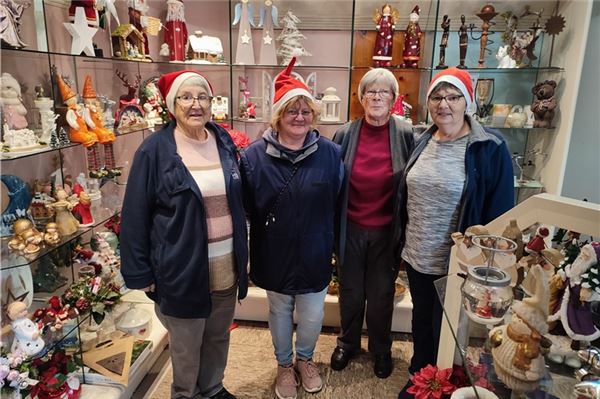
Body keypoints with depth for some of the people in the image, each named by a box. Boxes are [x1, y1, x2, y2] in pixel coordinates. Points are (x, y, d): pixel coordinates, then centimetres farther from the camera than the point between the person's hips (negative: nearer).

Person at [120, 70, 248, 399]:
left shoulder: (224, 142, 3)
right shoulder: (155, 150, -11)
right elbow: (135, 216, -9)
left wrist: (242, 255, 11)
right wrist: (140, 272, -9)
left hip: (226, 264, 5)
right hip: (183, 267, -4)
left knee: (218, 336, 22)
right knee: (186, 344, 14)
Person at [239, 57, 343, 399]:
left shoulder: (330, 153, -7)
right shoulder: (255, 156, -9)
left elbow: (337, 205, -1)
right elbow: (247, 208, -7)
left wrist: (334, 245, 2)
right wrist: (255, 251, -7)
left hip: (315, 255, 1)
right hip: (274, 255, 0)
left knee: (313, 315, 15)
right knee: (280, 312, 19)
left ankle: (305, 358, 45)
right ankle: (284, 364, 45)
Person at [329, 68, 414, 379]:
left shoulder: (406, 135, -7)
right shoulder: (345, 134, -5)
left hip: (387, 230, 0)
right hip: (350, 229, 1)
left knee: (382, 292, 15)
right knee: (350, 290, 17)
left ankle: (381, 349, 40)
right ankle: (348, 342, 42)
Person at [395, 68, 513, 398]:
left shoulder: (490, 148, -14)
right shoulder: (422, 142, 3)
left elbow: (500, 212, -12)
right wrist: (401, 241, 11)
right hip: (416, 257, 5)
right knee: (421, 321, 23)